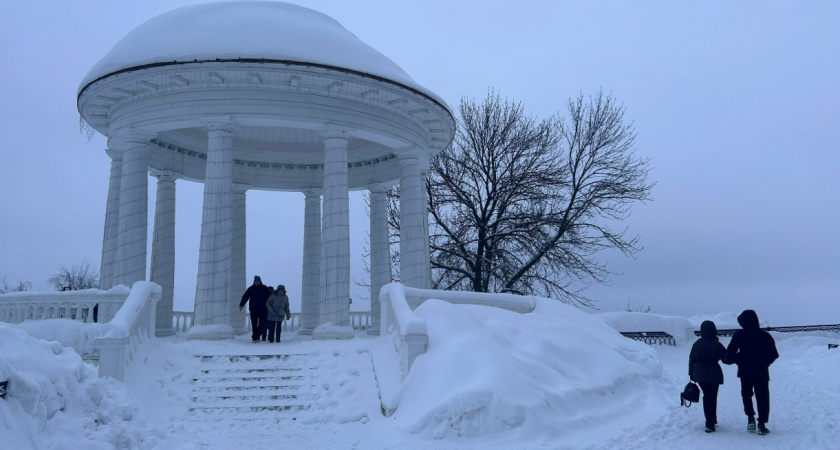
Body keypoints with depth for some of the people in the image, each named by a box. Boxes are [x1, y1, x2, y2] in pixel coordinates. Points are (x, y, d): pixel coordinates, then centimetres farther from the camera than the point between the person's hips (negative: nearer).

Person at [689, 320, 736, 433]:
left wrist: (691, 374, 16)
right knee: (712, 397, 1)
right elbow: (726, 359, -13)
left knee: (707, 396, 18)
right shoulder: (716, 345, -11)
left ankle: (711, 420, 28)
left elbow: (691, 359, 8)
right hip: (713, 375, -4)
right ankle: (710, 423, -4)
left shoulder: (697, 344, 3)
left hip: (699, 374, 4)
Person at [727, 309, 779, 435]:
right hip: (762, 373, 0)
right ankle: (762, 424, 4)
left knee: (746, 394, 19)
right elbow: (774, 354, 2)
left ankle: (751, 418, 6)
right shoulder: (765, 336, -3)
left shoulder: (739, 335, -7)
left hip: (745, 372, 0)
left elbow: (730, 352, -5)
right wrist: (764, 363, 14)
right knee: (762, 397, 8)